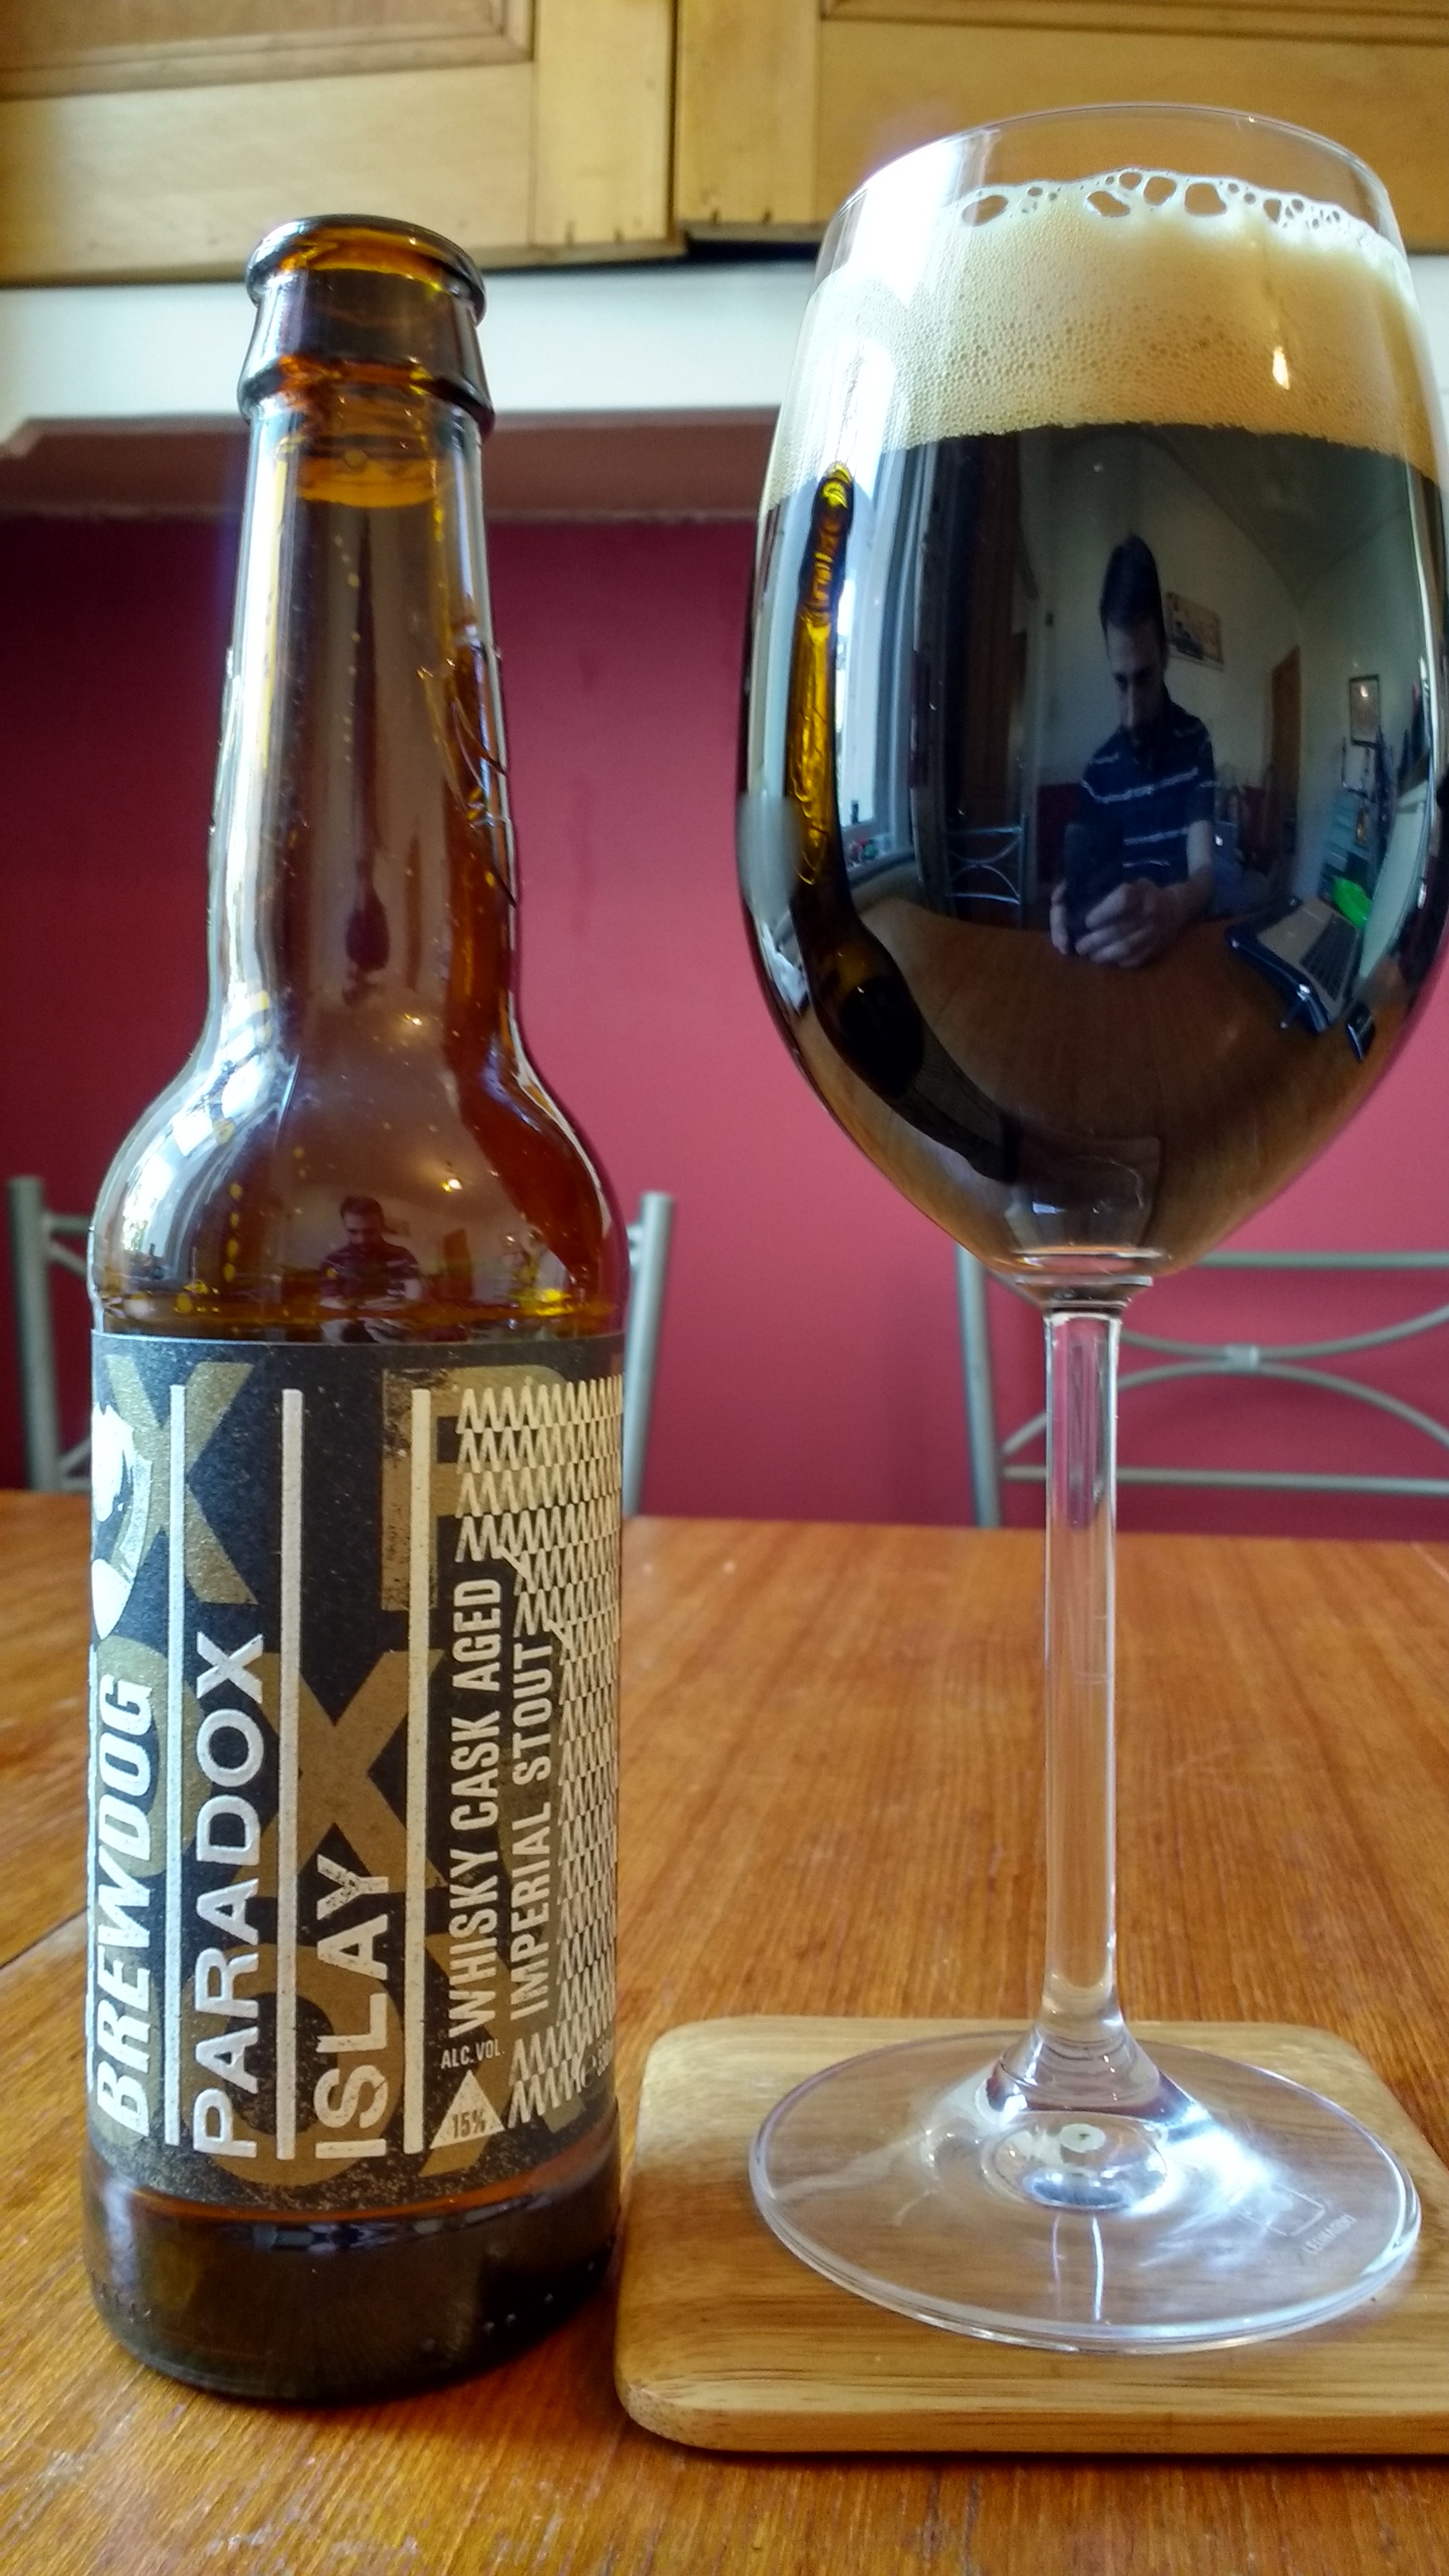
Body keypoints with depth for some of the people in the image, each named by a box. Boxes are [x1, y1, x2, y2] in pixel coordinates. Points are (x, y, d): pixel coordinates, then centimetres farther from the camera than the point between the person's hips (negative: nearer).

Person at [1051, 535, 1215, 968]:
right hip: (1115, 947, 1)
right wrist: (1070, 906, -27)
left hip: (1182, 935, -1)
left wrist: (1171, 909, -34)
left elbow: (1203, 871, -9)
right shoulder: (1097, 771, 7)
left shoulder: (1195, 742, 1)